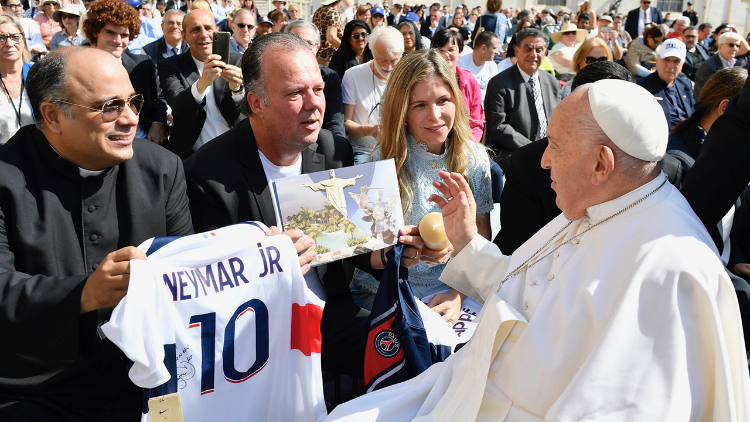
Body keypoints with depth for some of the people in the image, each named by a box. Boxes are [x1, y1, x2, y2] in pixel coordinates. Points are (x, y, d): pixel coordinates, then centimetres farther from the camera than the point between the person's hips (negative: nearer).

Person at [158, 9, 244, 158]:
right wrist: (202, 83, -36)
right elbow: (177, 106, -16)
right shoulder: (170, 66, 1)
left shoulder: (237, 61, 6)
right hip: (191, 156, -1)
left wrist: (237, 89, -24)